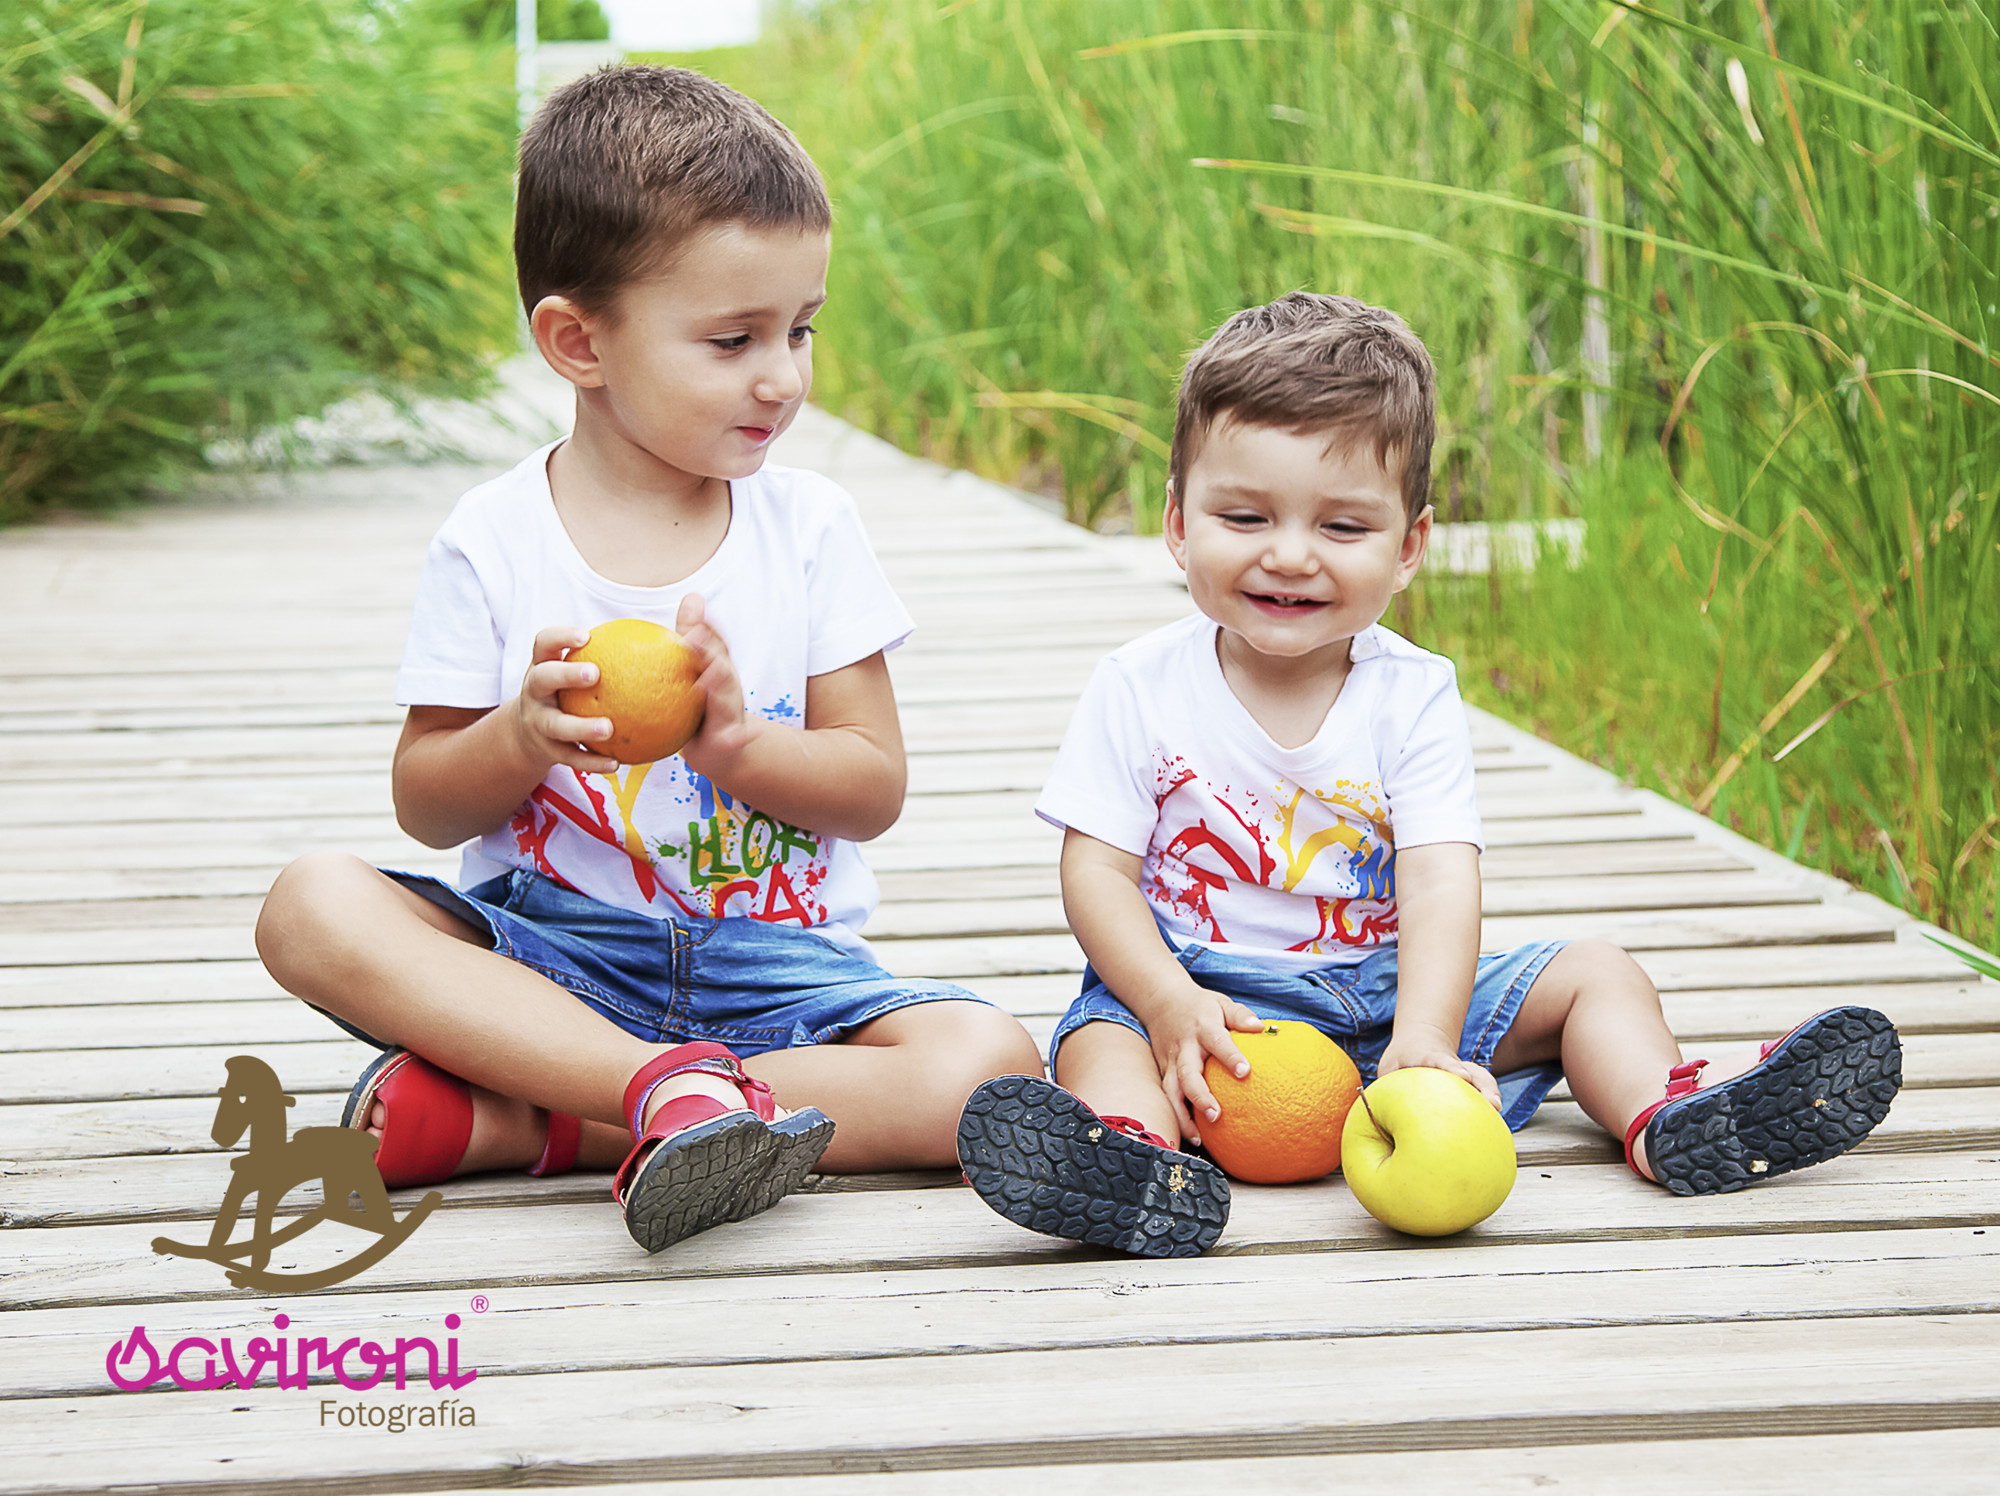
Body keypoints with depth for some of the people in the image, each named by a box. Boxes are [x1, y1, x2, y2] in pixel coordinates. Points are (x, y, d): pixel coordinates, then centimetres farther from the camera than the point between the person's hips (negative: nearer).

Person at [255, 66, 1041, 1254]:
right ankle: (677, 1087, -40)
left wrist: (734, 740, -19)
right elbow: (426, 807, 0)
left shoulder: (809, 526, 2)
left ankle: (518, 1123, -29)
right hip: (548, 949, -1)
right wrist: (522, 736, -21)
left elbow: (876, 789, 0)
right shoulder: (495, 541, -2)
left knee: (989, 1066, -27)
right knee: (314, 908, -27)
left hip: (776, 965, 1)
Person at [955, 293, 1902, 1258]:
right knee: (1103, 1039, -33)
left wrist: (1425, 1039, -34)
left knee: (1593, 974, -6)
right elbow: (1099, 869, -8)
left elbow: (1440, 880, -16)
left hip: (1388, 993, 3)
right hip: (1205, 996, -3)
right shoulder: (1138, 690, -5)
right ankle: (1140, 1156, -63)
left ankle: (1668, 1121, -28)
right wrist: (1170, 1002, -27)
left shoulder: (1412, 697, -4)